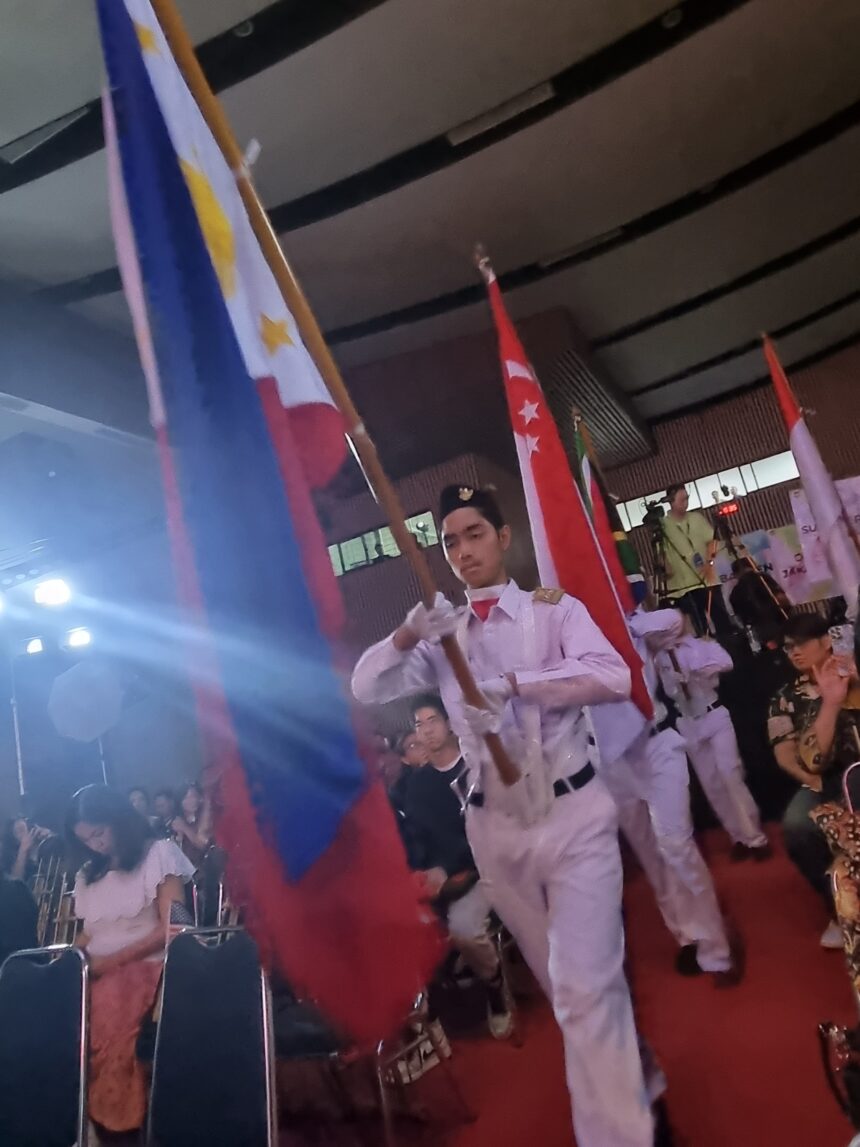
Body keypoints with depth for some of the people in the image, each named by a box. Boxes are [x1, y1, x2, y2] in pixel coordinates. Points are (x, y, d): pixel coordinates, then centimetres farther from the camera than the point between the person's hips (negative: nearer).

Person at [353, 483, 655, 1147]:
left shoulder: (552, 609, -5)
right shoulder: (444, 638, 5)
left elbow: (613, 676, -20)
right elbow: (366, 690, -2)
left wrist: (515, 683, -30)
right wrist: (407, 635, -20)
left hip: (573, 814, -4)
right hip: (495, 827, 4)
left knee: (586, 985, -9)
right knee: (566, 983, 21)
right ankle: (624, 1071, 45)